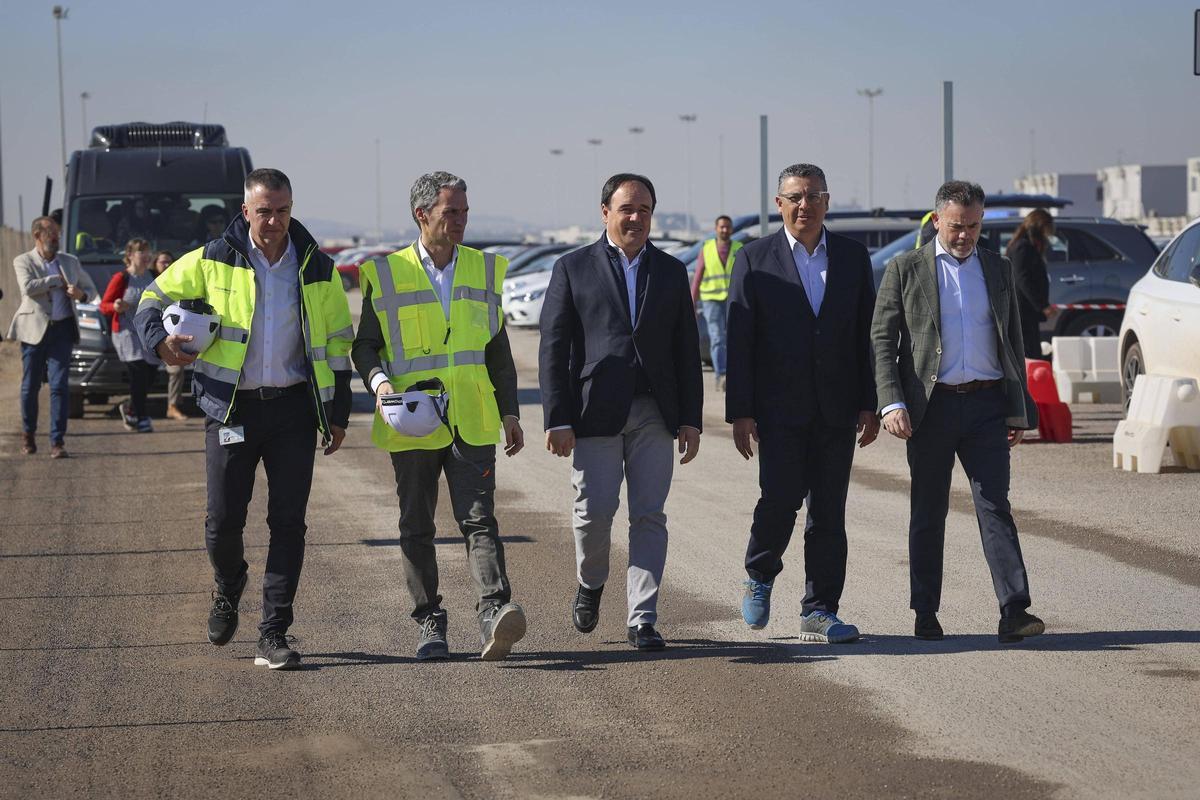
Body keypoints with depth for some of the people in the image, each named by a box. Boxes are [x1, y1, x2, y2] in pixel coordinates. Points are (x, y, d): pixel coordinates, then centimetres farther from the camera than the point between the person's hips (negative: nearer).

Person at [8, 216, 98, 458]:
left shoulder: (70, 262, 15)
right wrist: (57, 279, -7)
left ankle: (57, 442, -9)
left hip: (62, 330, 2)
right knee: (30, 386, 6)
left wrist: (81, 294, 0)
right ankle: (28, 433, 26)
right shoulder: (23, 262, 3)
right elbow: (28, 287, -16)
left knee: (59, 386, -8)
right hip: (34, 330, -2)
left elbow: (91, 290, 23)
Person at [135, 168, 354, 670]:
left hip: (294, 408, 1)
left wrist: (337, 415, 9)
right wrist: (159, 340, -13)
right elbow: (154, 297, 8)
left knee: (288, 523, -3)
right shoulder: (213, 261, -1)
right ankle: (228, 590, 32)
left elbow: (337, 344, 12)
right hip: (232, 408, -1)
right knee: (223, 522, -1)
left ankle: (273, 637, 2)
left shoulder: (317, 270, 4)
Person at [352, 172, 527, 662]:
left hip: (471, 422, 1)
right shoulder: (385, 274, 2)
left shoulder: (483, 269, 10)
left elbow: (498, 351, 16)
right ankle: (430, 624, 14)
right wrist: (379, 381, -16)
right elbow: (364, 345, 5)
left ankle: (493, 613, -23)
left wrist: (510, 413, 13)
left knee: (479, 520, -12)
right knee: (417, 527, 6)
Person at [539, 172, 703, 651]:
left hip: (653, 413, 2)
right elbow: (553, 348, 0)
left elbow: (686, 351, 13)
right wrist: (557, 420, -7)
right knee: (595, 509, -5)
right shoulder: (573, 269, 4)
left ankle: (642, 619, 2)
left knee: (649, 516, -1)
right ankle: (590, 584, 24)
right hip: (595, 410, -2)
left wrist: (691, 419, 6)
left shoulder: (671, 272, 13)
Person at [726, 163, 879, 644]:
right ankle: (760, 577, 16)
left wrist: (869, 404, 3)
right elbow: (739, 342, -2)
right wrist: (740, 413, -7)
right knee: (781, 497, -12)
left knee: (829, 510, 2)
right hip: (779, 408, -3)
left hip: (836, 408, 3)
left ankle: (820, 612, 8)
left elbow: (867, 334, 10)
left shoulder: (853, 258, 9)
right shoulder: (755, 260, 1)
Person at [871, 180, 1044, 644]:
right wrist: (891, 403, -12)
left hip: (986, 405, 2)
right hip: (931, 407, -1)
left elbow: (1013, 342, 16)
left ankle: (1013, 612, -14)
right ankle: (925, 615, 14)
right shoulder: (905, 269, 2)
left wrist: (1018, 410, 11)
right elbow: (882, 340, -1)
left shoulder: (998, 270, 12)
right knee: (928, 514, 6)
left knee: (995, 506, -7)